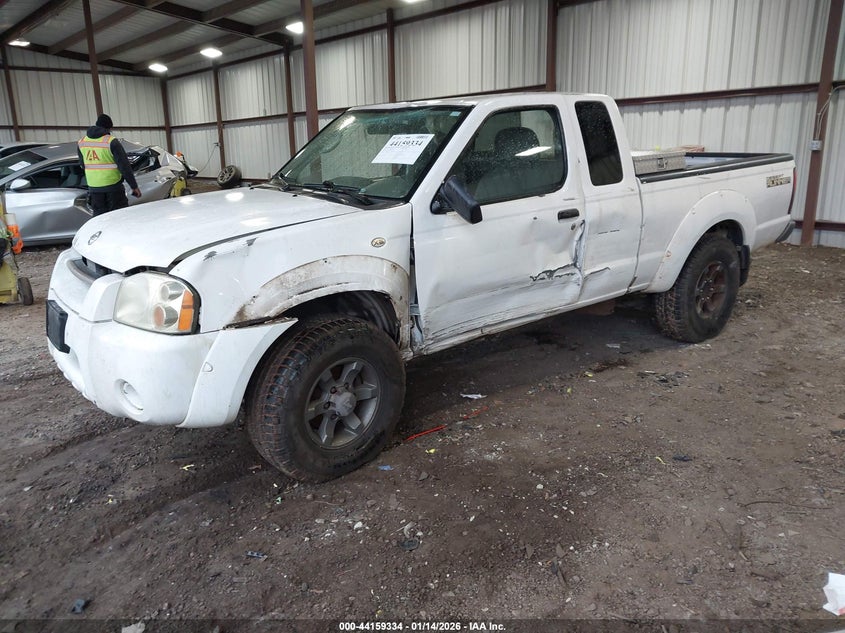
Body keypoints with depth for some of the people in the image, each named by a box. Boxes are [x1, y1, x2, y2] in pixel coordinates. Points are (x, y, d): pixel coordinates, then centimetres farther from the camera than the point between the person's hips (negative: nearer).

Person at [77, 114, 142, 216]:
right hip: (113, 186, -5)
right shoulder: (111, 141, -11)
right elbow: (124, 165, -13)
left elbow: (82, 164, 18)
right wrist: (134, 186, -10)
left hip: (93, 187, 5)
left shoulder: (81, 142, 7)